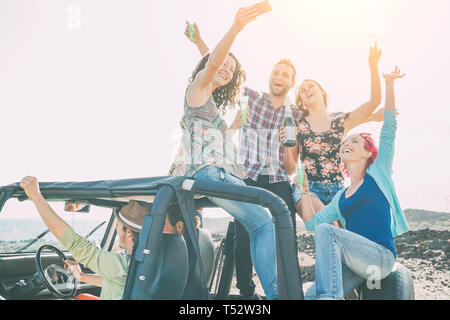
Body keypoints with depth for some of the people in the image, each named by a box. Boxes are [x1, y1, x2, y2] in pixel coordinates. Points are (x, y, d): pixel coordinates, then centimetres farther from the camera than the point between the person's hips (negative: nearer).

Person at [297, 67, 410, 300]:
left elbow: (389, 128, 3)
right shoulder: (341, 197, 22)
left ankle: (329, 295, -33)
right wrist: (304, 191, 8)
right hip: (353, 266, 5)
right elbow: (312, 223, 16)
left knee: (326, 230, -29)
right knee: (308, 297, -19)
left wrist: (389, 84, -1)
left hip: (381, 257, -5)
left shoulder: (378, 172, 10)